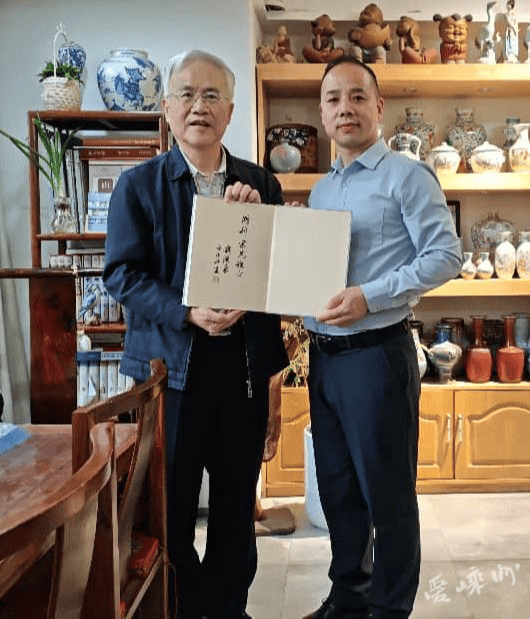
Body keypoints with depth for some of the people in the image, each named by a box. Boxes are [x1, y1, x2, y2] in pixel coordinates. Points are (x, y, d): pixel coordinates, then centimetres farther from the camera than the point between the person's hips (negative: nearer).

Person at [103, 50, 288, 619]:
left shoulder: (261, 184, 8)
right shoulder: (138, 184, 0)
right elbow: (122, 273, -7)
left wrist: (255, 214, -11)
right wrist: (188, 314, -21)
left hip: (245, 363, 3)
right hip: (171, 362, -2)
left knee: (237, 500, 16)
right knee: (170, 506, 9)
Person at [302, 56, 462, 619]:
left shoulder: (406, 175, -6)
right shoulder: (321, 188, 15)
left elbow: (445, 255, -14)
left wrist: (370, 296, -21)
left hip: (376, 353, -7)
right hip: (323, 355, 7)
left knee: (387, 493, 4)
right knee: (336, 487, 17)